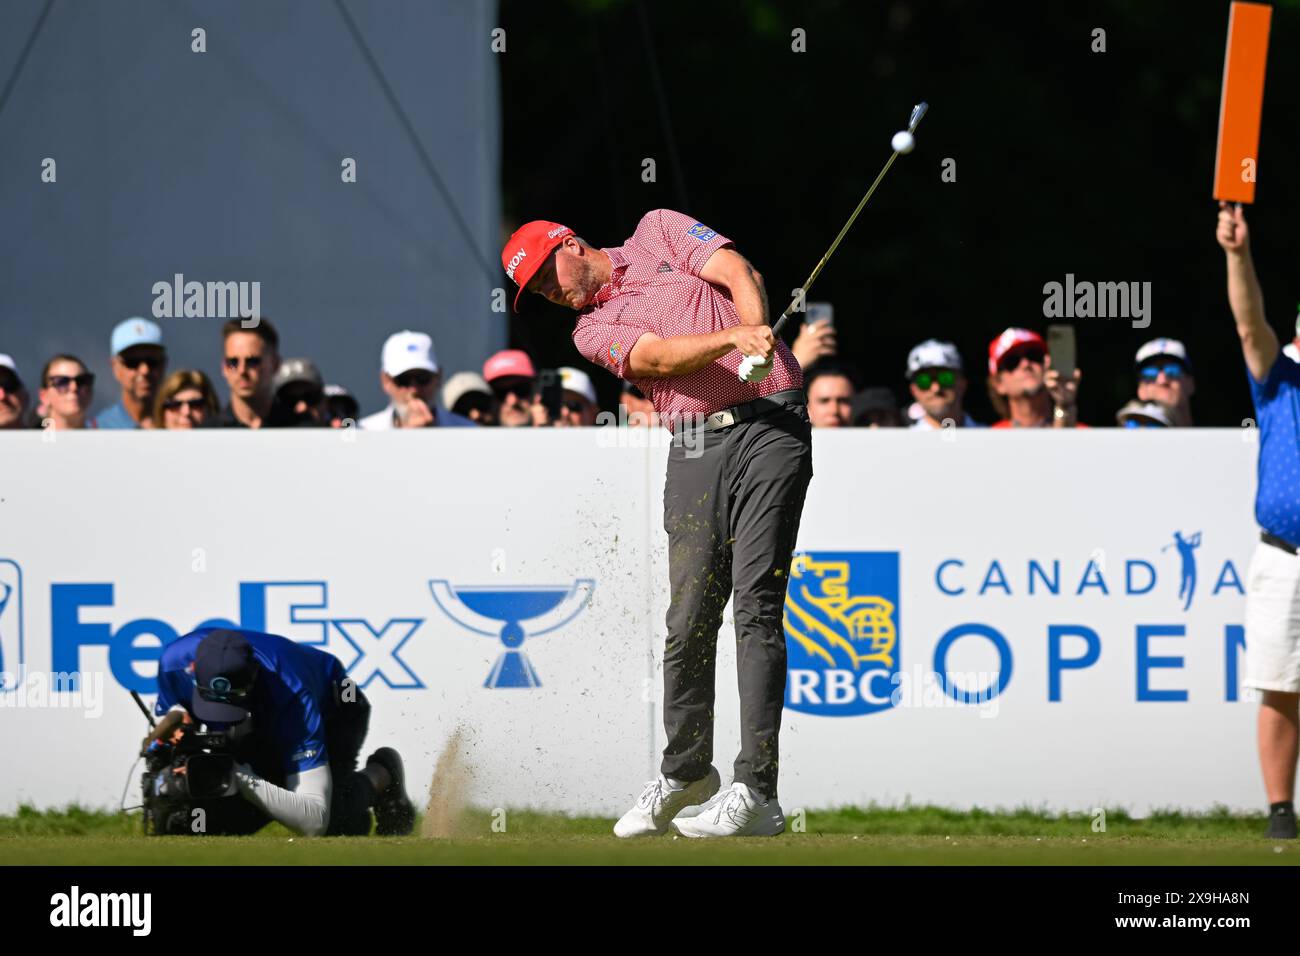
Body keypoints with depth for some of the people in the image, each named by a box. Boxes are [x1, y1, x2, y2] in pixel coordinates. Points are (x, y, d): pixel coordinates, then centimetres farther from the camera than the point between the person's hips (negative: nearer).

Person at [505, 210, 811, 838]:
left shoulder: (658, 232, 15)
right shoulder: (592, 331, 15)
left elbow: (740, 274, 1)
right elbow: (661, 357, -4)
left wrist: (757, 334, -19)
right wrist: (734, 338, -22)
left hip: (771, 427, -3)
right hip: (695, 449, 3)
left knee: (756, 605, -12)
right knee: (689, 619, -3)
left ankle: (756, 792, -16)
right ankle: (685, 773, 16)